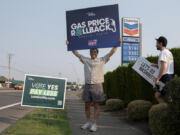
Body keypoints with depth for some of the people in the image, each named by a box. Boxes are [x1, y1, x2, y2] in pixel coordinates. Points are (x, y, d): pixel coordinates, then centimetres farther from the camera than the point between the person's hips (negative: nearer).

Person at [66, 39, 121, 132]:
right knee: (87, 105, 8)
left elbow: (111, 52, 0)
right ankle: (88, 123, 22)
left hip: (97, 85, -3)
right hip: (87, 85, 3)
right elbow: (76, 53, 14)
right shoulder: (85, 60, 13)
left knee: (96, 105, 1)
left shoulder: (102, 60, 6)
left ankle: (95, 124, 6)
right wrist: (69, 45, 8)